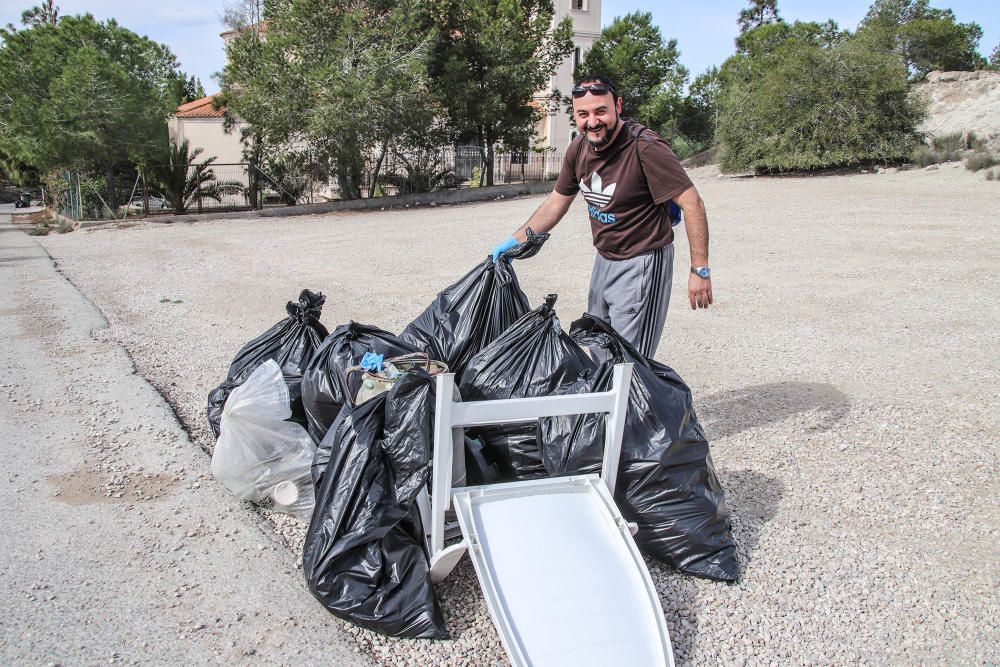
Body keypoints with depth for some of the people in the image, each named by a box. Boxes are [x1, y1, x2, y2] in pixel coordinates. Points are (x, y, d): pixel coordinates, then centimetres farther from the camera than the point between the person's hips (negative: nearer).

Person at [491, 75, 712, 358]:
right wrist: (516, 240, 9)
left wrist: (700, 270, -23)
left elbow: (692, 203, -23)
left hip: (641, 263, -8)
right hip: (604, 260, 8)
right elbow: (557, 202, 12)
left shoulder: (645, 147, -23)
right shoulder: (579, 147, -1)